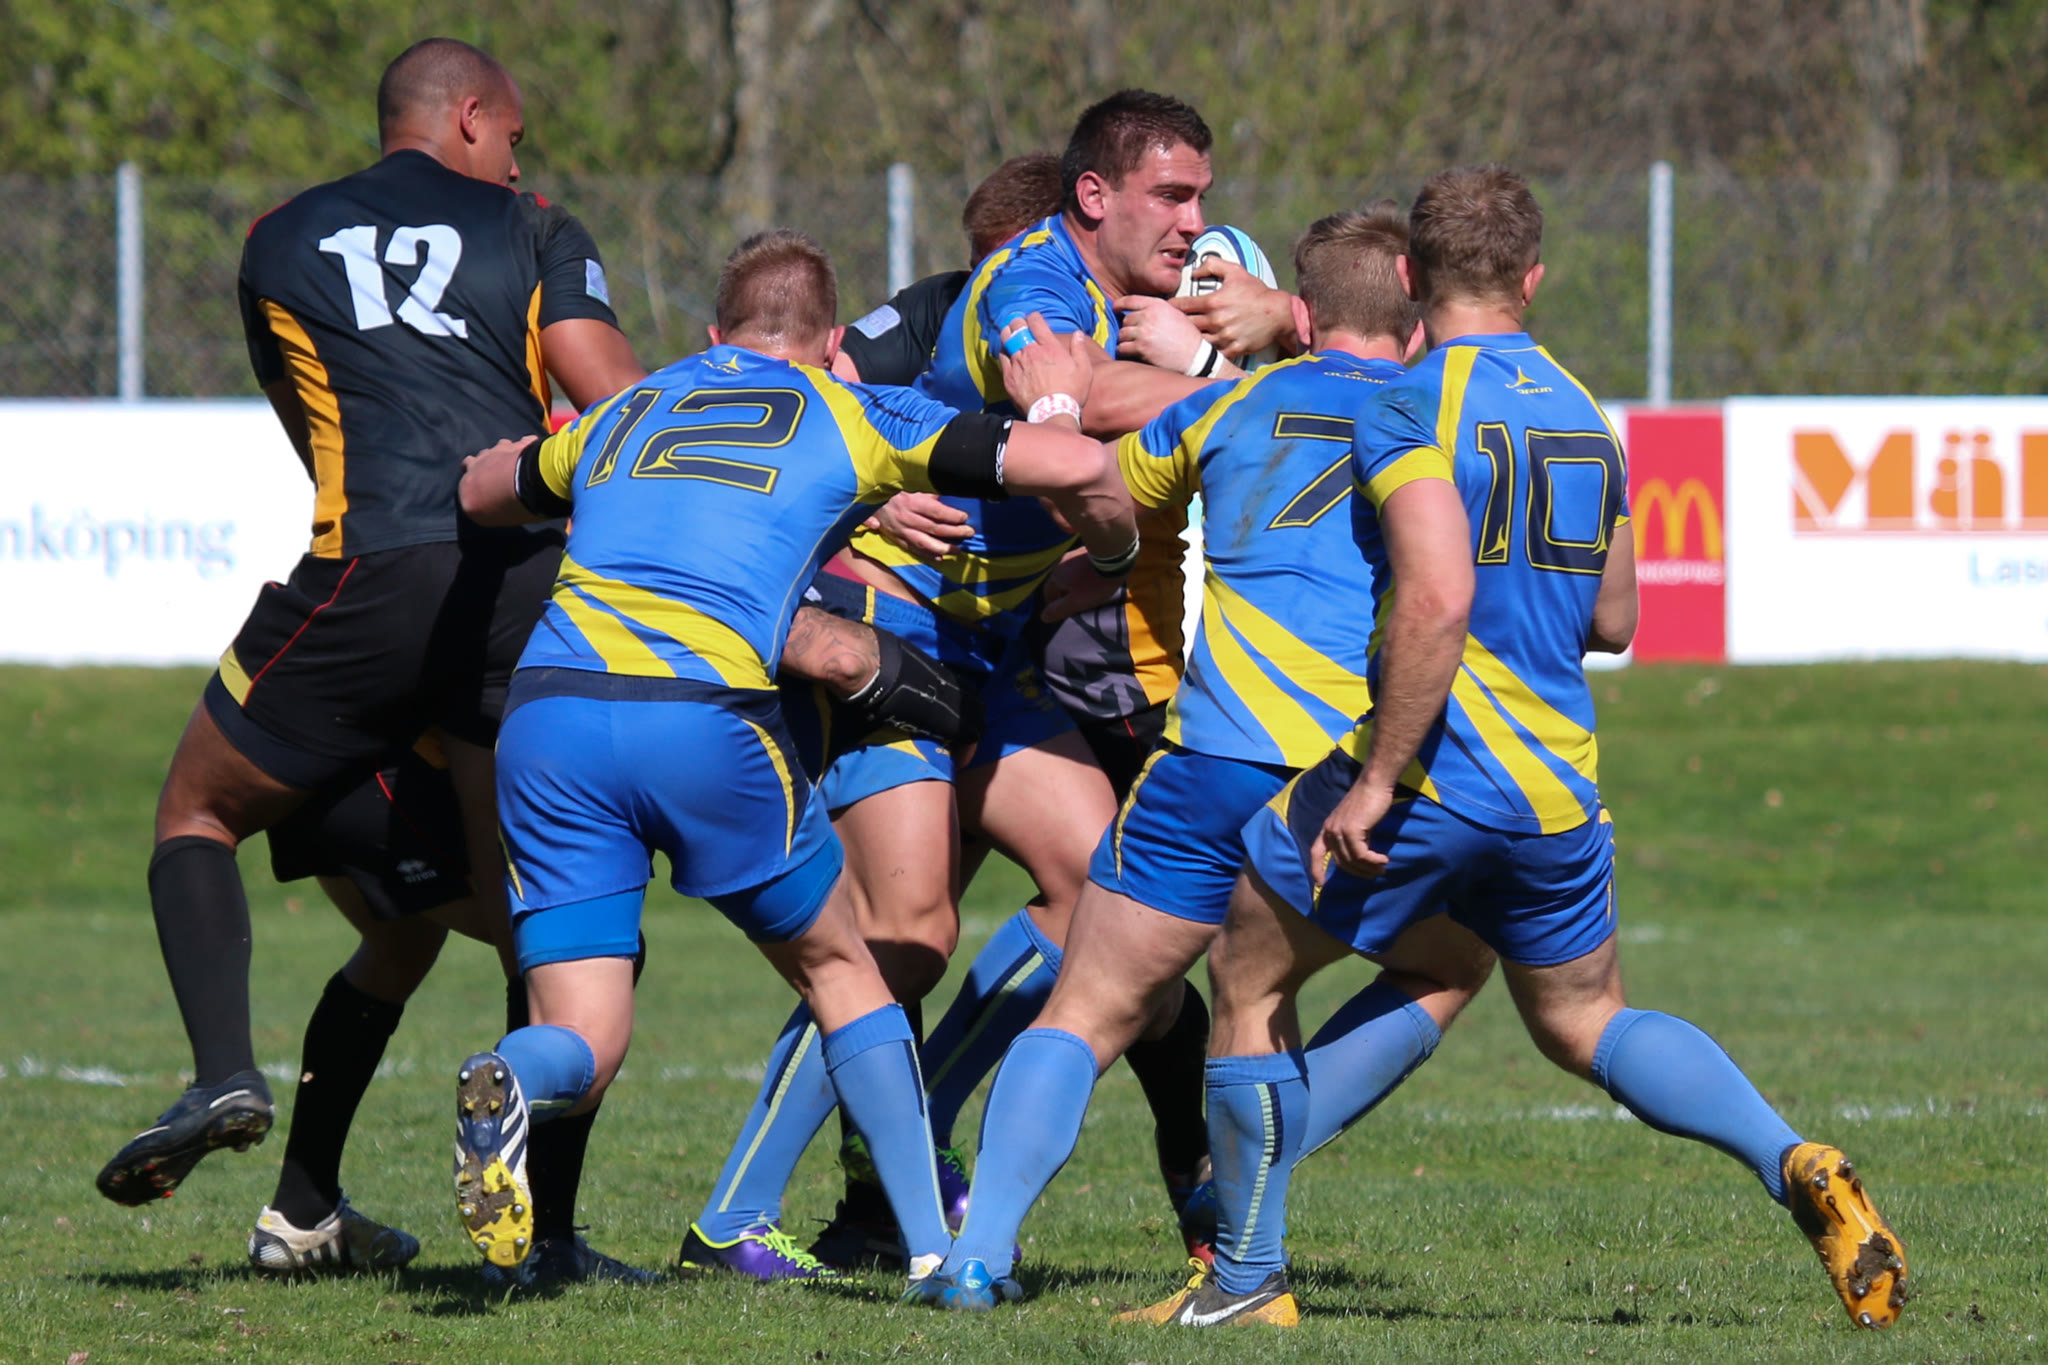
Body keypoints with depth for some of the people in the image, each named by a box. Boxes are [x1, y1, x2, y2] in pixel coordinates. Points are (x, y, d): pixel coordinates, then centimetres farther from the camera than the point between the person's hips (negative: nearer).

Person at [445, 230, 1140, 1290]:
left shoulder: (623, 416, 27)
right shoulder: (850, 417, 16)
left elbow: (475, 491, 45)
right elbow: (1076, 466, 9)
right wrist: (1112, 554, 31)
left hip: (547, 715, 3)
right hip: (702, 720, -3)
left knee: (583, 1044, 7)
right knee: (837, 965, 21)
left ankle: (508, 1087, -29)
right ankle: (937, 1244, 15)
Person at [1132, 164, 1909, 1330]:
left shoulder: (1414, 406, -11)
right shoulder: (1581, 411, 12)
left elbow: (1437, 598, -24)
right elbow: (1613, 620, 18)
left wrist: (1375, 780, -21)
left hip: (1434, 768, -7)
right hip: (1561, 786, 7)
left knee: (1250, 975, 11)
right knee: (1586, 1020, 22)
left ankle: (1249, 1281, 14)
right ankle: (1799, 1168, -1)